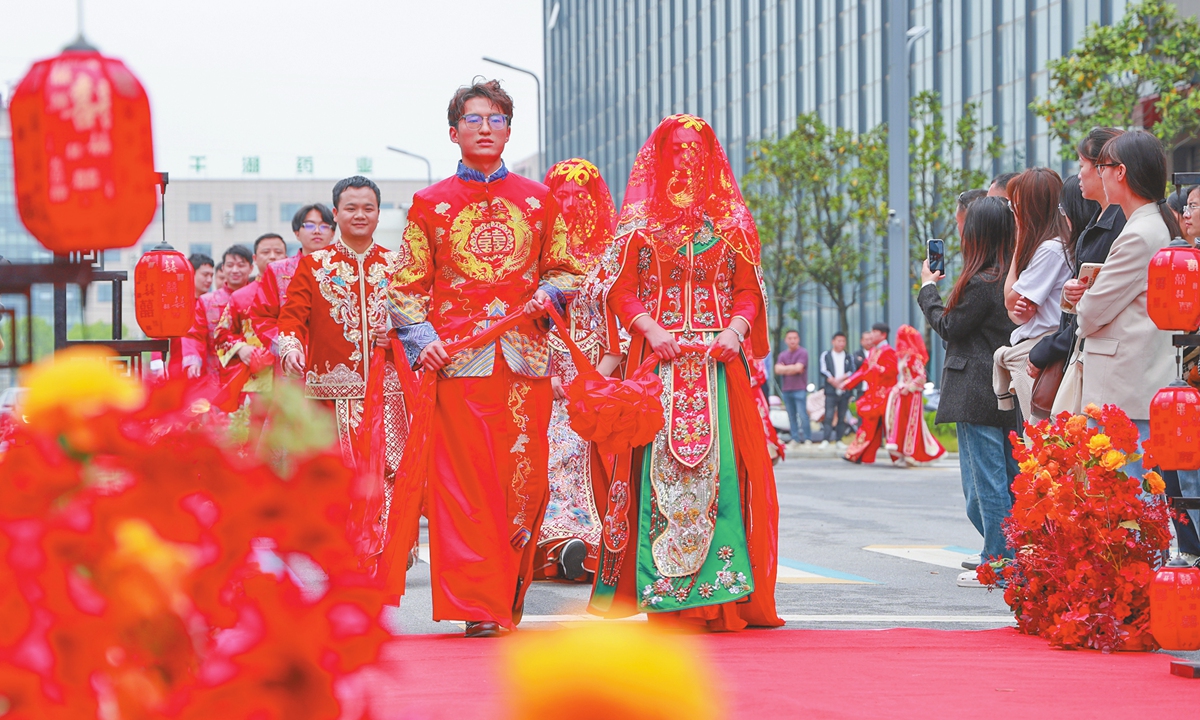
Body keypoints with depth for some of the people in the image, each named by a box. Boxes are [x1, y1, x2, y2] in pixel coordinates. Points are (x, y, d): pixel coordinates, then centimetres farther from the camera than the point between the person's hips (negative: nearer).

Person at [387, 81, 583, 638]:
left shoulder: (538, 200, 14)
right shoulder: (430, 205, 10)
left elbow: (563, 268, 19)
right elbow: (409, 286, 8)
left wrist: (549, 291, -2)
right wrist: (420, 339, -7)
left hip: (525, 356, 2)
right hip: (457, 356, -2)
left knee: (525, 478, -2)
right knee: (465, 479, -8)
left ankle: (511, 596, 12)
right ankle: (478, 606, -7)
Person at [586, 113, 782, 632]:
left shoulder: (731, 222, 14)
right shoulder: (640, 222, 9)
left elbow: (749, 290, 12)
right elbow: (619, 289, 4)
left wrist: (736, 328, -7)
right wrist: (651, 329, -12)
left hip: (719, 361, 2)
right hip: (658, 357, -1)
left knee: (720, 460, -7)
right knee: (661, 462, -8)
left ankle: (720, 590, -5)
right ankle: (663, 591, -7)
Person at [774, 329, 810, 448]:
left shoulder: (802, 353, -1)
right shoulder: (782, 355, 15)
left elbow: (798, 368, -14)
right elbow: (777, 370, 2)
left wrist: (785, 368, -1)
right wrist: (792, 368, -7)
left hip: (799, 389, -5)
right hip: (786, 389, 5)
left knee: (802, 415, -10)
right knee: (791, 416, 5)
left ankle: (806, 439, -5)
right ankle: (795, 439, 10)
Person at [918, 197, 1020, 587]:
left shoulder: (981, 283, -17)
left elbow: (949, 327, -8)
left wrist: (928, 288, 6)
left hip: (978, 394, -9)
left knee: (987, 479, -5)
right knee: (1008, 475, 13)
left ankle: (998, 563, -3)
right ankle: (1004, 554, 18)